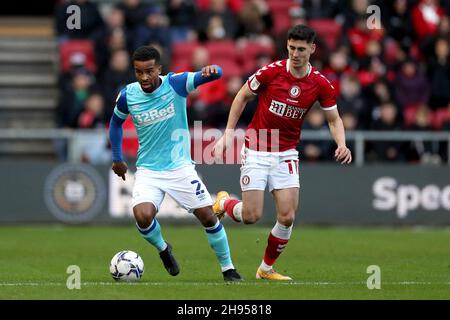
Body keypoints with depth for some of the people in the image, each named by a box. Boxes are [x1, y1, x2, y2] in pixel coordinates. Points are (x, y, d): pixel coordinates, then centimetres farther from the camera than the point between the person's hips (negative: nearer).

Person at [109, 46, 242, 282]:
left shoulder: (175, 83, -13)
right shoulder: (128, 95, -7)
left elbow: (216, 74, -24)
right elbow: (116, 122, 15)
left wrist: (210, 71, -48)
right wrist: (117, 158, 15)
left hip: (180, 167, -1)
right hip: (148, 170, 1)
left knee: (208, 217, -3)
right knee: (143, 215, -22)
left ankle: (228, 269, 17)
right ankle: (162, 249, 10)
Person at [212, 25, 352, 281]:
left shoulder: (321, 84, -7)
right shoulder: (271, 72, -14)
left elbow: (334, 119, 6)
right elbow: (243, 97, 1)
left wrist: (342, 145, -14)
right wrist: (228, 134, -2)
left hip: (286, 153, 2)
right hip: (256, 151, -2)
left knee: (287, 217, -8)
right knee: (252, 216, -8)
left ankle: (266, 269, 13)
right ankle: (224, 203, 27)